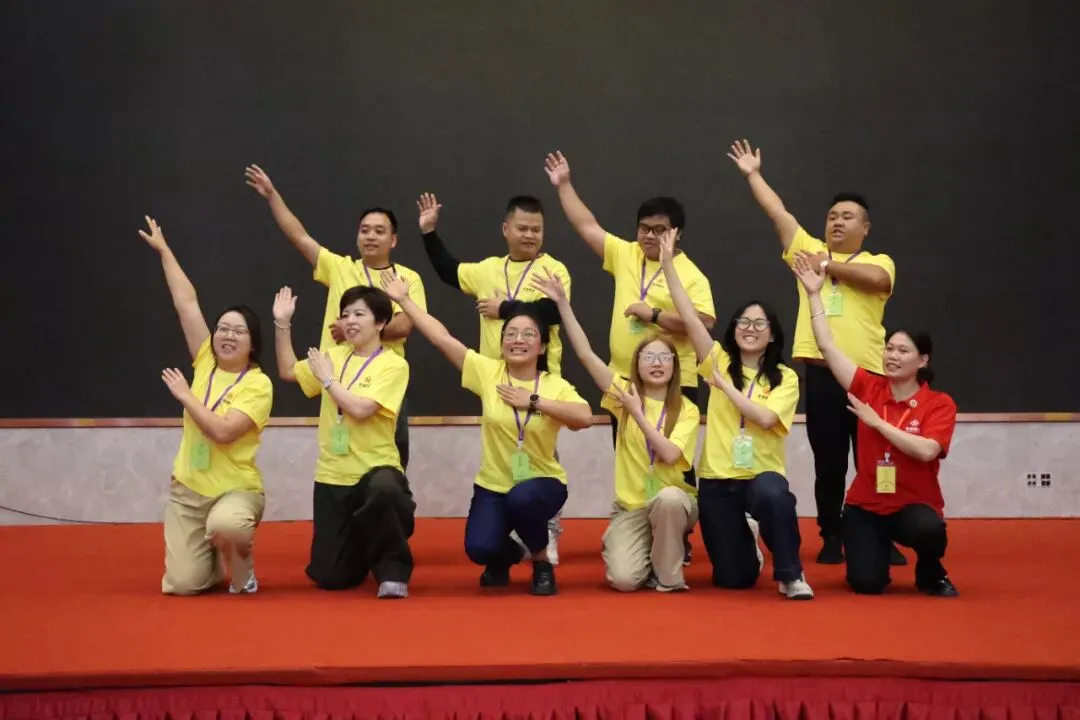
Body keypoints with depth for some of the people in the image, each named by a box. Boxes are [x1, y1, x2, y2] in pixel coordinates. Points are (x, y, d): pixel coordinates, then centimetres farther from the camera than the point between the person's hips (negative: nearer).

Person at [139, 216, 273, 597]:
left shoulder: (258, 385, -12)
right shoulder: (205, 362, 2)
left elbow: (222, 431, -26)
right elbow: (186, 303, 3)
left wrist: (185, 395, -15)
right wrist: (163, 249, 5)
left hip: (236, 488, -4)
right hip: (188, 488, 4)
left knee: (224, 525, -40)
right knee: (182, 584, -8)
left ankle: (241, 566, -4)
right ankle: (216, 560, 28)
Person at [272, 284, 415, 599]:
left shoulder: (394, 365, -10)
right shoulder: (335, 355, 10)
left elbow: (360, 409, -21)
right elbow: (288, 371, 21)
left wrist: (327, 378, -9)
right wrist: (282, 324, 11)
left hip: (376, 468, -5)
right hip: (333, 475, 5)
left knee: (384, 490, -44)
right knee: (329, 577, 2)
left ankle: (393, 570, -19)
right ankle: (361, 547, 38)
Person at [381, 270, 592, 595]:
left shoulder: (556, 386, -9)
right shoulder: (487, 372, -4)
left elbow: (585, 417, -28)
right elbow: (442, 338, -7)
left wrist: (534, 400, -23)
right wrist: (403, 300, -9)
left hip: (541, 482, -2)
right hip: (493, 485, 2)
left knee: (522, 499, -37)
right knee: (479, 549, -22)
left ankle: (542, 563, -6)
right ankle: (505, 555, 20)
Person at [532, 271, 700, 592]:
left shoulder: (687, 410, -3)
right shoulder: (626, 394, 1)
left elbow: (669, 454, -20)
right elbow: (586, 354, -7)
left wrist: (638, 414, -19)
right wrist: (563, 303, -13)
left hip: (674, 501, -1)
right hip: (631, 506, 1)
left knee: (667, 499, -39)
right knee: (623, 579, -22)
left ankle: (668, 574, -13)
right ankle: (640, 550, 16)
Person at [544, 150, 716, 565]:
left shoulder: (691, 275, -7)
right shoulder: (625, 255, 7)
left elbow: (705, 323, -17)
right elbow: (586, 226, 11)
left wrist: (655, 315, -18)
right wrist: (564, 186, 9)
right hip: (625, 381, 5)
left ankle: (678, 540, 12)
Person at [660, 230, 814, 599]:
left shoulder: (785, 378, -1)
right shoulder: (719, 362, 3)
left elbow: (765, 417, -19)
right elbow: (690, 318, -6)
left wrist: (724, 385, -12)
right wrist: (668, 264, -12)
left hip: (762, 474, -2)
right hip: (718, 479, 2)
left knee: (774, 496, -41)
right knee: (733, 578, 3)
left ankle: (790, 574, -16)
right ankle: (746, 547, 42)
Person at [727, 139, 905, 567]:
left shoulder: (879, 262, 7)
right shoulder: (809, 250, 14)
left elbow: (874, 279, -16)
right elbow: (779, 213, 14)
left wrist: (827, 265, -9)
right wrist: (753, 175, 16)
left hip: (867, 374, -2)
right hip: (821, 372, 2)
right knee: (828, 463, 7)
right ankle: (831, 538, 16)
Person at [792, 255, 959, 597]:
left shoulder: (940, 404, -7)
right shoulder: (870, 388, -1)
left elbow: (925, 450, -24)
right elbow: (827, 346, -4)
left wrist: (876, 421, -17)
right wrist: (814, 294, -6)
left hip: (915, 505, -2)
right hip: (866, 507, 2)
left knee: (929, 529, -37)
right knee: (866, 583, -16)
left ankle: (931, 573, 0)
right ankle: (877, 550, 23)